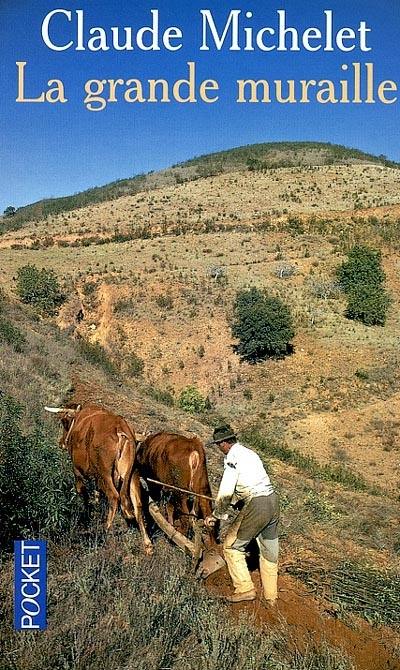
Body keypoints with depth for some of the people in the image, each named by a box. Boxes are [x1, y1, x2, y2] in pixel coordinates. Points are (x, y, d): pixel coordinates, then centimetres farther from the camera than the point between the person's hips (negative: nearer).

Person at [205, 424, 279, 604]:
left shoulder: (233, 457, -10)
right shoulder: (249, 453, 17)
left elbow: (225, 492, -14)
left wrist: (217, 515, -1)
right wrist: (231, 501, 40)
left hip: (256, 506, -9)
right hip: (273, 501, 9)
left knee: (232, 546, 7)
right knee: (269, 551, 19)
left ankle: (245, 589, 10)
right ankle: (271, 596, 30)